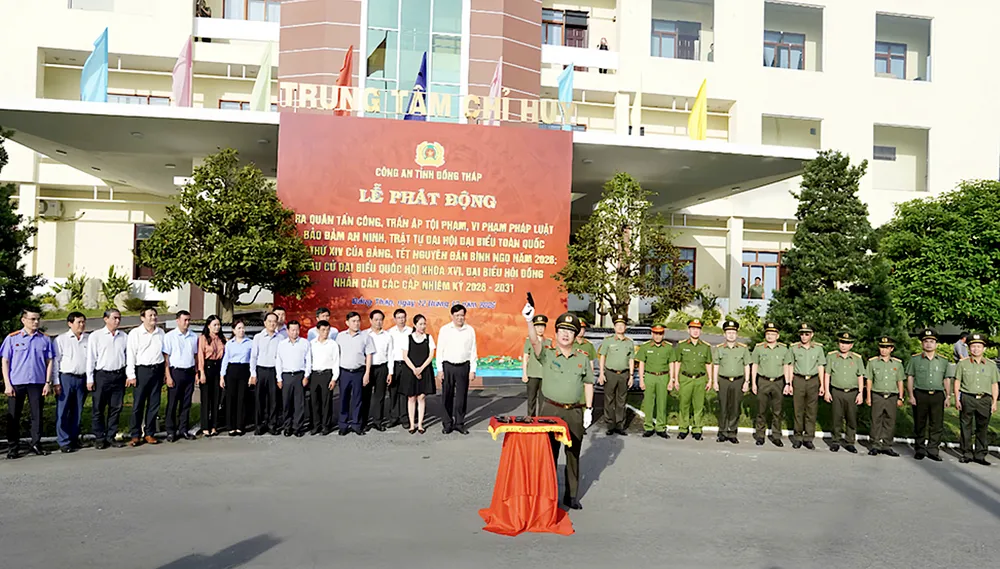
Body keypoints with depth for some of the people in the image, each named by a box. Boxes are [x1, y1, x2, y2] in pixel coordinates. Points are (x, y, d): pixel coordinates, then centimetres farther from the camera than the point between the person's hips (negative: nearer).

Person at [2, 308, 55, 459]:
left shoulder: (44, 339, 5)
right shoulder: (12, 338, 1)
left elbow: (49, 362, 8)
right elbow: (5, 362, 2)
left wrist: (48, 382, 1)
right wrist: (7, 384, -5)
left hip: (37, 383, 1)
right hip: (16, 383, -1)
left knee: (37, 415, 6)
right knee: (13, 416, 5)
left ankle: (36, 445, 15)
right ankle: (13, 448, 14)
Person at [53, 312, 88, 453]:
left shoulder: (89, 339, 7)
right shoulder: (61, 339, 0)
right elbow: (55, 361, 0)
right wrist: (56, 382, -5)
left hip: (82, 378, 3)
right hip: (66, 378, -3)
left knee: (78, 411, 10)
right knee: (63, 411, -2)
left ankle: (74, 439, 20)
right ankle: (63, 442, 5)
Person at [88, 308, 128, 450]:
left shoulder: (124, 337, 8)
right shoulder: (96, 336, -1)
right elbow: (90, 358, -2)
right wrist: (90, 379, -5)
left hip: (119, 375, 3)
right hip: (102, 375, -3)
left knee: (116, 408, 7)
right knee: (98, 409, 3)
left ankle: (110, 437, 17)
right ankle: (99, 438, 13)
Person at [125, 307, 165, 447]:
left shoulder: (161, 333, 10)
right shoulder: (135, 333, -1)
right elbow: (130, 354, -4)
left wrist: (164, 373, 9)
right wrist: (131, 375, -9)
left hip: (157, 370, 4)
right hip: (142, 370, -3)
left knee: (154, 404, 6)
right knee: (138, 404, -2)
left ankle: (149, 433, 16)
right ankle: (135, 435, 7)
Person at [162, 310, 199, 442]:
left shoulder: (194, 337, 9)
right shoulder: (169, 336, -3)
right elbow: (166, 357, -6)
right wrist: (168, 376, -11)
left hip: (189, 372, 4)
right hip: (175, 372, -4)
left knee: (186, 403, 8)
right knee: (172, 403, 1)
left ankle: (183, 429, 16)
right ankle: (170, 431, 9)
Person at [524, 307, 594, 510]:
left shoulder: (582, 358, 5)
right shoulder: (547, 354, -4)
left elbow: (588, 384, 11)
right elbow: (535, 342, -24)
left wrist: (589, 408, 4)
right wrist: (529, 321, -41)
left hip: (575, 412, 3)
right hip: (551, 410, -2)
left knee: (574, 455, 11)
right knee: (549, 453, 5)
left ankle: (571, 496, 23)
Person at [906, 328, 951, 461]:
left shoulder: (943, 361, 11)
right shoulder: (914, 359, 4)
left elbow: (946, 380, 14)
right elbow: (910, 378, 4)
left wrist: (948, 396, 5)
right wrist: (911, 395, -3)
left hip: (938, 396, 2)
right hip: (920, 395, -2)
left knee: (937, 425, 1)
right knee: (919, 425, 5)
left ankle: (933, 450, 10)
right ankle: (920, 450, 14)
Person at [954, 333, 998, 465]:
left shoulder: (991, 365, 9)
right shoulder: (962, 364, 5)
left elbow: (994, 385, 10)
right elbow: (957, 382, 6)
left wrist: (994, 402, 3)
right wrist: (957, 399, 0)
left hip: (984, 400, 1)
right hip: (967, 399, -1)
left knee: (983, 428, 5)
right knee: (966, 427, 2)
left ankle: (980, 455, 13)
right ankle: (967, 454, 11)